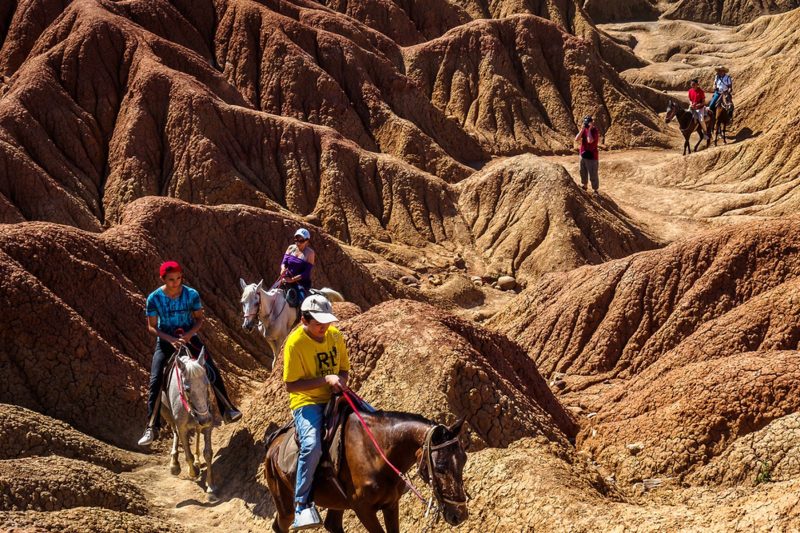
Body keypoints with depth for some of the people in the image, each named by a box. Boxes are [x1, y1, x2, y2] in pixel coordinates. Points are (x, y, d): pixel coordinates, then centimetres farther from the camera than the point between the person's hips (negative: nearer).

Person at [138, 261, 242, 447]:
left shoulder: (191, 294, -12)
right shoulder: (154, 298, -14)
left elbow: (199, 318, -1)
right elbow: (152, 327, -9)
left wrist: (189, 334, -20)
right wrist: (170, 339, -23)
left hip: (188, 337, 1)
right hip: (165, 340, -1)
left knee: (213, 371, -10)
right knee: (155, 381, -13)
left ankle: (227, 410, 7)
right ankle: (152, 427, -5)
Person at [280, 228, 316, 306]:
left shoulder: (310, 253, -7)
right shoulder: (291, 248, 8)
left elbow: (307, 272, -12)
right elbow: (284, 262, 5)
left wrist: (293, 279, -22)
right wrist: (283, 269, -20)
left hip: (302, 282, -5)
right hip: (288, 280, 5)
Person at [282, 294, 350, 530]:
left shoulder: (335, 335, 3)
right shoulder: (294, 343, -14)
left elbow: (344, 368, 15)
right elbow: (291, 385, -15)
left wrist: (341, 381, -10)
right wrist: (325, 380, -23)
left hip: (333, 399, 6)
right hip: (307, 402, -6)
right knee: (312, 446, -32)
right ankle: (302, 505, -21)